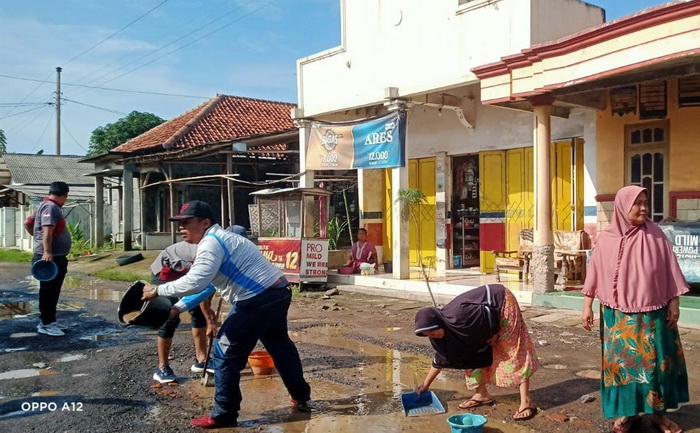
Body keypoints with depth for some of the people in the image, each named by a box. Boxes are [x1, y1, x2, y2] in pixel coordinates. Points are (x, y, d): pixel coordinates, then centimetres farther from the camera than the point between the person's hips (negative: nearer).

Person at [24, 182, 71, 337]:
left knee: (53, 292, 15)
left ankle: (49, 321, 23)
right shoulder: (51, 207, -14)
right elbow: (47, 230, -27)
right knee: (48, 291, -5)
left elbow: (27, 223, 27)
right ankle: (46, 324, 0)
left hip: (56, 257, 10)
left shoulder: (48, 206, 18)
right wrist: (47, 251, -35)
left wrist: (38, 237, 28)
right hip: (50, 257, -10)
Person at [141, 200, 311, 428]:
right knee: (280, 346, 26)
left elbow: (194, 283, -28)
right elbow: (204, 285, 22)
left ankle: (224, 415, 11)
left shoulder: (211, 242, -14)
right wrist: (176, 307, 16)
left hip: (258, 300, -11)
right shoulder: (219, 238, 19)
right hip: (277, 294, 11)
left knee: (226, 352, 1)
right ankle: (302, 397, 42)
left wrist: (157, 290, -16)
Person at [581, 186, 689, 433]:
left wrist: (674, 303, -2)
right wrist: (587, 306, 1)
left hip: (653, 313, 1)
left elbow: (669, 271, 1)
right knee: (621, 362, 7)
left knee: (656, 361, 7)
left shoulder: (655, 235, -3)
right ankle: (626, 412, 20)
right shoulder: (606, 239, -3)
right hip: (618, 315, 0)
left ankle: (658, 412, 23)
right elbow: (595, 274, 2)